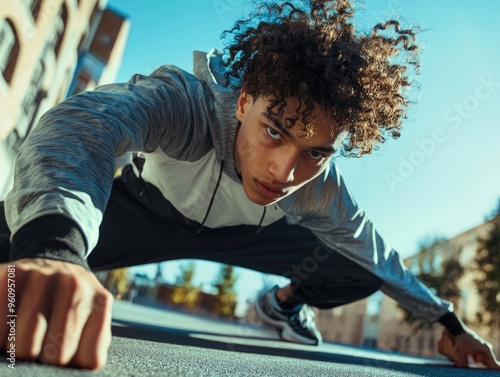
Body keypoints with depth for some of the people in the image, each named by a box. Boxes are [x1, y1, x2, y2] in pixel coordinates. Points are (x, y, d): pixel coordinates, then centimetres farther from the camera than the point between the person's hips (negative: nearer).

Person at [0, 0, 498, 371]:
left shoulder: (322, 192, -25)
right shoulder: (185, 100, -39)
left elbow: (377, 254, -9)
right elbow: (83, 123, -58)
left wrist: (448, 322, 3)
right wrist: (52, 248, -78)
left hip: (238, 233, 3)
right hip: (146, 209, -2)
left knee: (362, 274, -5)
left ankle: (283, 302, 25)